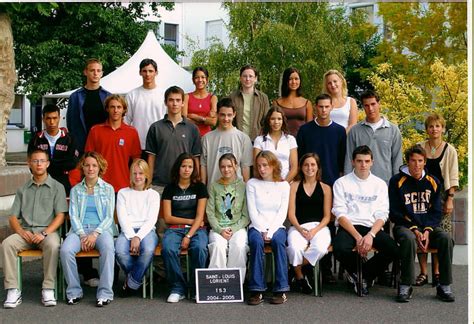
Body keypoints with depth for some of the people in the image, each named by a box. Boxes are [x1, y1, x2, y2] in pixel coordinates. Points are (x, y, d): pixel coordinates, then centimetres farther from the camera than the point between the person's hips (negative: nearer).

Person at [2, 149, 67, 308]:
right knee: (7, 244, -28)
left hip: (47, 231, -3)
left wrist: (44, 233, -14)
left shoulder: (57, 187, 11)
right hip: (26, 231, 3)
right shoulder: (23, 190, 21)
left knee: (53, 245, -37)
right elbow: (13, 217, 14)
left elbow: (60, 216, 1)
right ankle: (13, 290, -26)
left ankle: (48, 289, -30)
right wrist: (21, 231, -8)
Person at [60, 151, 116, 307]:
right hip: (80, 229, 2)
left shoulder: (108, 189, 13)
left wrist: (95, 233, -12)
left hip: (101, 228, -1)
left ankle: (105, 293, -31)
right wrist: (82, 235, -11)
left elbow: (109, 216, 5)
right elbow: (73, 216, 7)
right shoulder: (76, 190, 17)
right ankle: (74, 291, -16)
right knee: (65, 250, -30)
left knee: (108, 248, -36)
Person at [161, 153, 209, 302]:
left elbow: (199, 216, -1)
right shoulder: (170, 189, 10)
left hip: (196, 228, -1)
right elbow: (168, 217, 4)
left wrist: (188, 236, -14)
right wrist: (190, 220, -4)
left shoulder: (200, 187, 8)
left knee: (200, 248, -34)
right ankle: (177, 288, -17)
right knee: (168, 249, -33)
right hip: (175, 228, 1)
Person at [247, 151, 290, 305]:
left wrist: (270, 232, -14)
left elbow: (282, 212, 0)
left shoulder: (284, 185, 8)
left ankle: (281, 290, -29)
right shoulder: (252, 183, 7)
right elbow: (252, 211, 0)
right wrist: (262, 230, -13)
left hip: (276, 226, 0)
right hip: (257, 226, 0)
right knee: (256, 241, -34)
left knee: (278, 241, -33)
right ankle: (257, 290, -31)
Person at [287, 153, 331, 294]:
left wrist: (315, 230, -10)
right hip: (298, 226, -1)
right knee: (294, 248, -34)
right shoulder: (294, 186, 12)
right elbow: (291, 213, 5)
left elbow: (327, 216, 7)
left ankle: (297, 268, -6)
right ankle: (299, 276, -5)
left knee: (320, 248, -34)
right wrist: (300, 229, -12)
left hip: (319, 227, 1)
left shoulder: (325, 188, 14)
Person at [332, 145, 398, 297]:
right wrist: (357, 237, -15)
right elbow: (340, 214, -2)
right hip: (348, 227, -2)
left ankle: (365, 275, 2)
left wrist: (370, 235, -14)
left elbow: (382, 215, 5)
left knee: (393, 249, -26)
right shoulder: (341, 183, 8)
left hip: (372, 227, 2)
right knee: (340, 249, -35)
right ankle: (354, 271, 3)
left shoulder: (380, 184, 14)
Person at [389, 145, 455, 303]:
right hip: (405, 226, -3)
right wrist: (414, 230, -14)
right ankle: (405, 287, -25)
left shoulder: (433, 182, 10)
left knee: (446, 238, -27)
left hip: (429, 226, 3)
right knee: (409, 239, -37)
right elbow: (394, 213, -3)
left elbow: (436, 212, 9)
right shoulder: (397, 181, 0)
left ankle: (445, 287, -16)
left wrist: (427, 230, -10)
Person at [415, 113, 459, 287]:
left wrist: (450, 199, -6)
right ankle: (423, 273, 2)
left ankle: (437, 272, 7)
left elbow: (453, 178, 2)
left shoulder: (449, 150, 3)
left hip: (441, 195, -1)